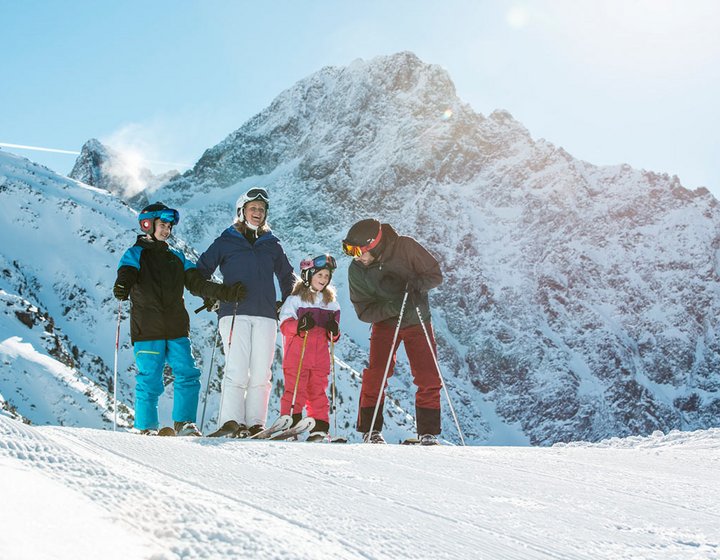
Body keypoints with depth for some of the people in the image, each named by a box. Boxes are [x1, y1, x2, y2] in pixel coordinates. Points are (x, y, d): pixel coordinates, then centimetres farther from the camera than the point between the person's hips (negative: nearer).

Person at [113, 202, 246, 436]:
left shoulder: (176, 257, 21)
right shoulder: (135, 254, 8)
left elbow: (198, 284, 13)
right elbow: (126, 273, -13)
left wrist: (227, 292, -2)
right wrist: (121, 287, -38)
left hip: (177, 329, 4)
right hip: (147, 330, -4)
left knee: (188, 375, -5)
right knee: (149, 381, -4)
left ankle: (184, 423, 5)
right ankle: (146, 428, 10)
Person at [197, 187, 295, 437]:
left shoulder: (272, 245, 19)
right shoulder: (226, 241, 11)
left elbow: (287, 277, 31)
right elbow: (200, 271, 14)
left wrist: (285, 302, 18)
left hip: (265, 315, 3)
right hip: (234, 313, -3)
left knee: (261, 372, -3)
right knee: (237, 370, -13)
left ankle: (255, 424, 0)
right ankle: (231, 422, -13)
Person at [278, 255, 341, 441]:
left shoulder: (331, 302, 18)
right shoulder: (295, 299, 4)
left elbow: (333, 336, 20)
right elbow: (284, 324, -6)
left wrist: (334, 330, -3)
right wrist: (300, 325, -24)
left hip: (320, 355, 4)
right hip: (296, 355, -4)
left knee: (318, 390, 3)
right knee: (295, 389, -7)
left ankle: (320, 426, 5)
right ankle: (291, 422, -4)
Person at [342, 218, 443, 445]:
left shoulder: (405, 247, -21)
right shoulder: (356, 271, -17)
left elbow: (435, 275, -12)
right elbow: (364, 312, -16)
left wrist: (416, 284, -34)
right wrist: (392, 307, -34)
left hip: (418, 322, 0)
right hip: (385, 323, 0)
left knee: (429, 379, -5)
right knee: (375, 376, -10)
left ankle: (428, 433, 8)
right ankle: (370, 430, 7)